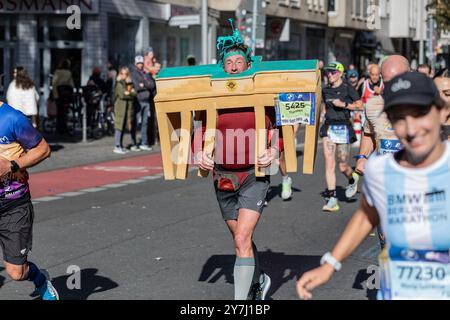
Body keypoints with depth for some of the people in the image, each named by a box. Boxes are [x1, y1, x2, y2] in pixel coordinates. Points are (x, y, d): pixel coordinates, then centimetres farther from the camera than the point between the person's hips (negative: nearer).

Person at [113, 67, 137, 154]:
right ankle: (117, 146, -6)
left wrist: (128, 93, -8)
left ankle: (135, 144, 17)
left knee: (131, 126, 8)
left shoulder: (130, 83, 15)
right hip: (121, 107, -6)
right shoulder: (119, 84, -3)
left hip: (129, 107, 6)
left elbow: (135, 94, 7)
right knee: (120, 126, -7)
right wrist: (131, 94, -3)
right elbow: (121, 95, -13)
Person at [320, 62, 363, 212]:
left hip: (343, 128, -4)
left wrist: (343, 104, -15)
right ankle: (332, 199, -8)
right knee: (329, 163, -8)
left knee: (343, 167, 2)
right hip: (328, 127, 4)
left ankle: (352, 179, 38)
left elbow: (359, 105, -5)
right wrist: (324, 113, 11)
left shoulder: (347, 88, -4)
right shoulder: (326, 90, 11)